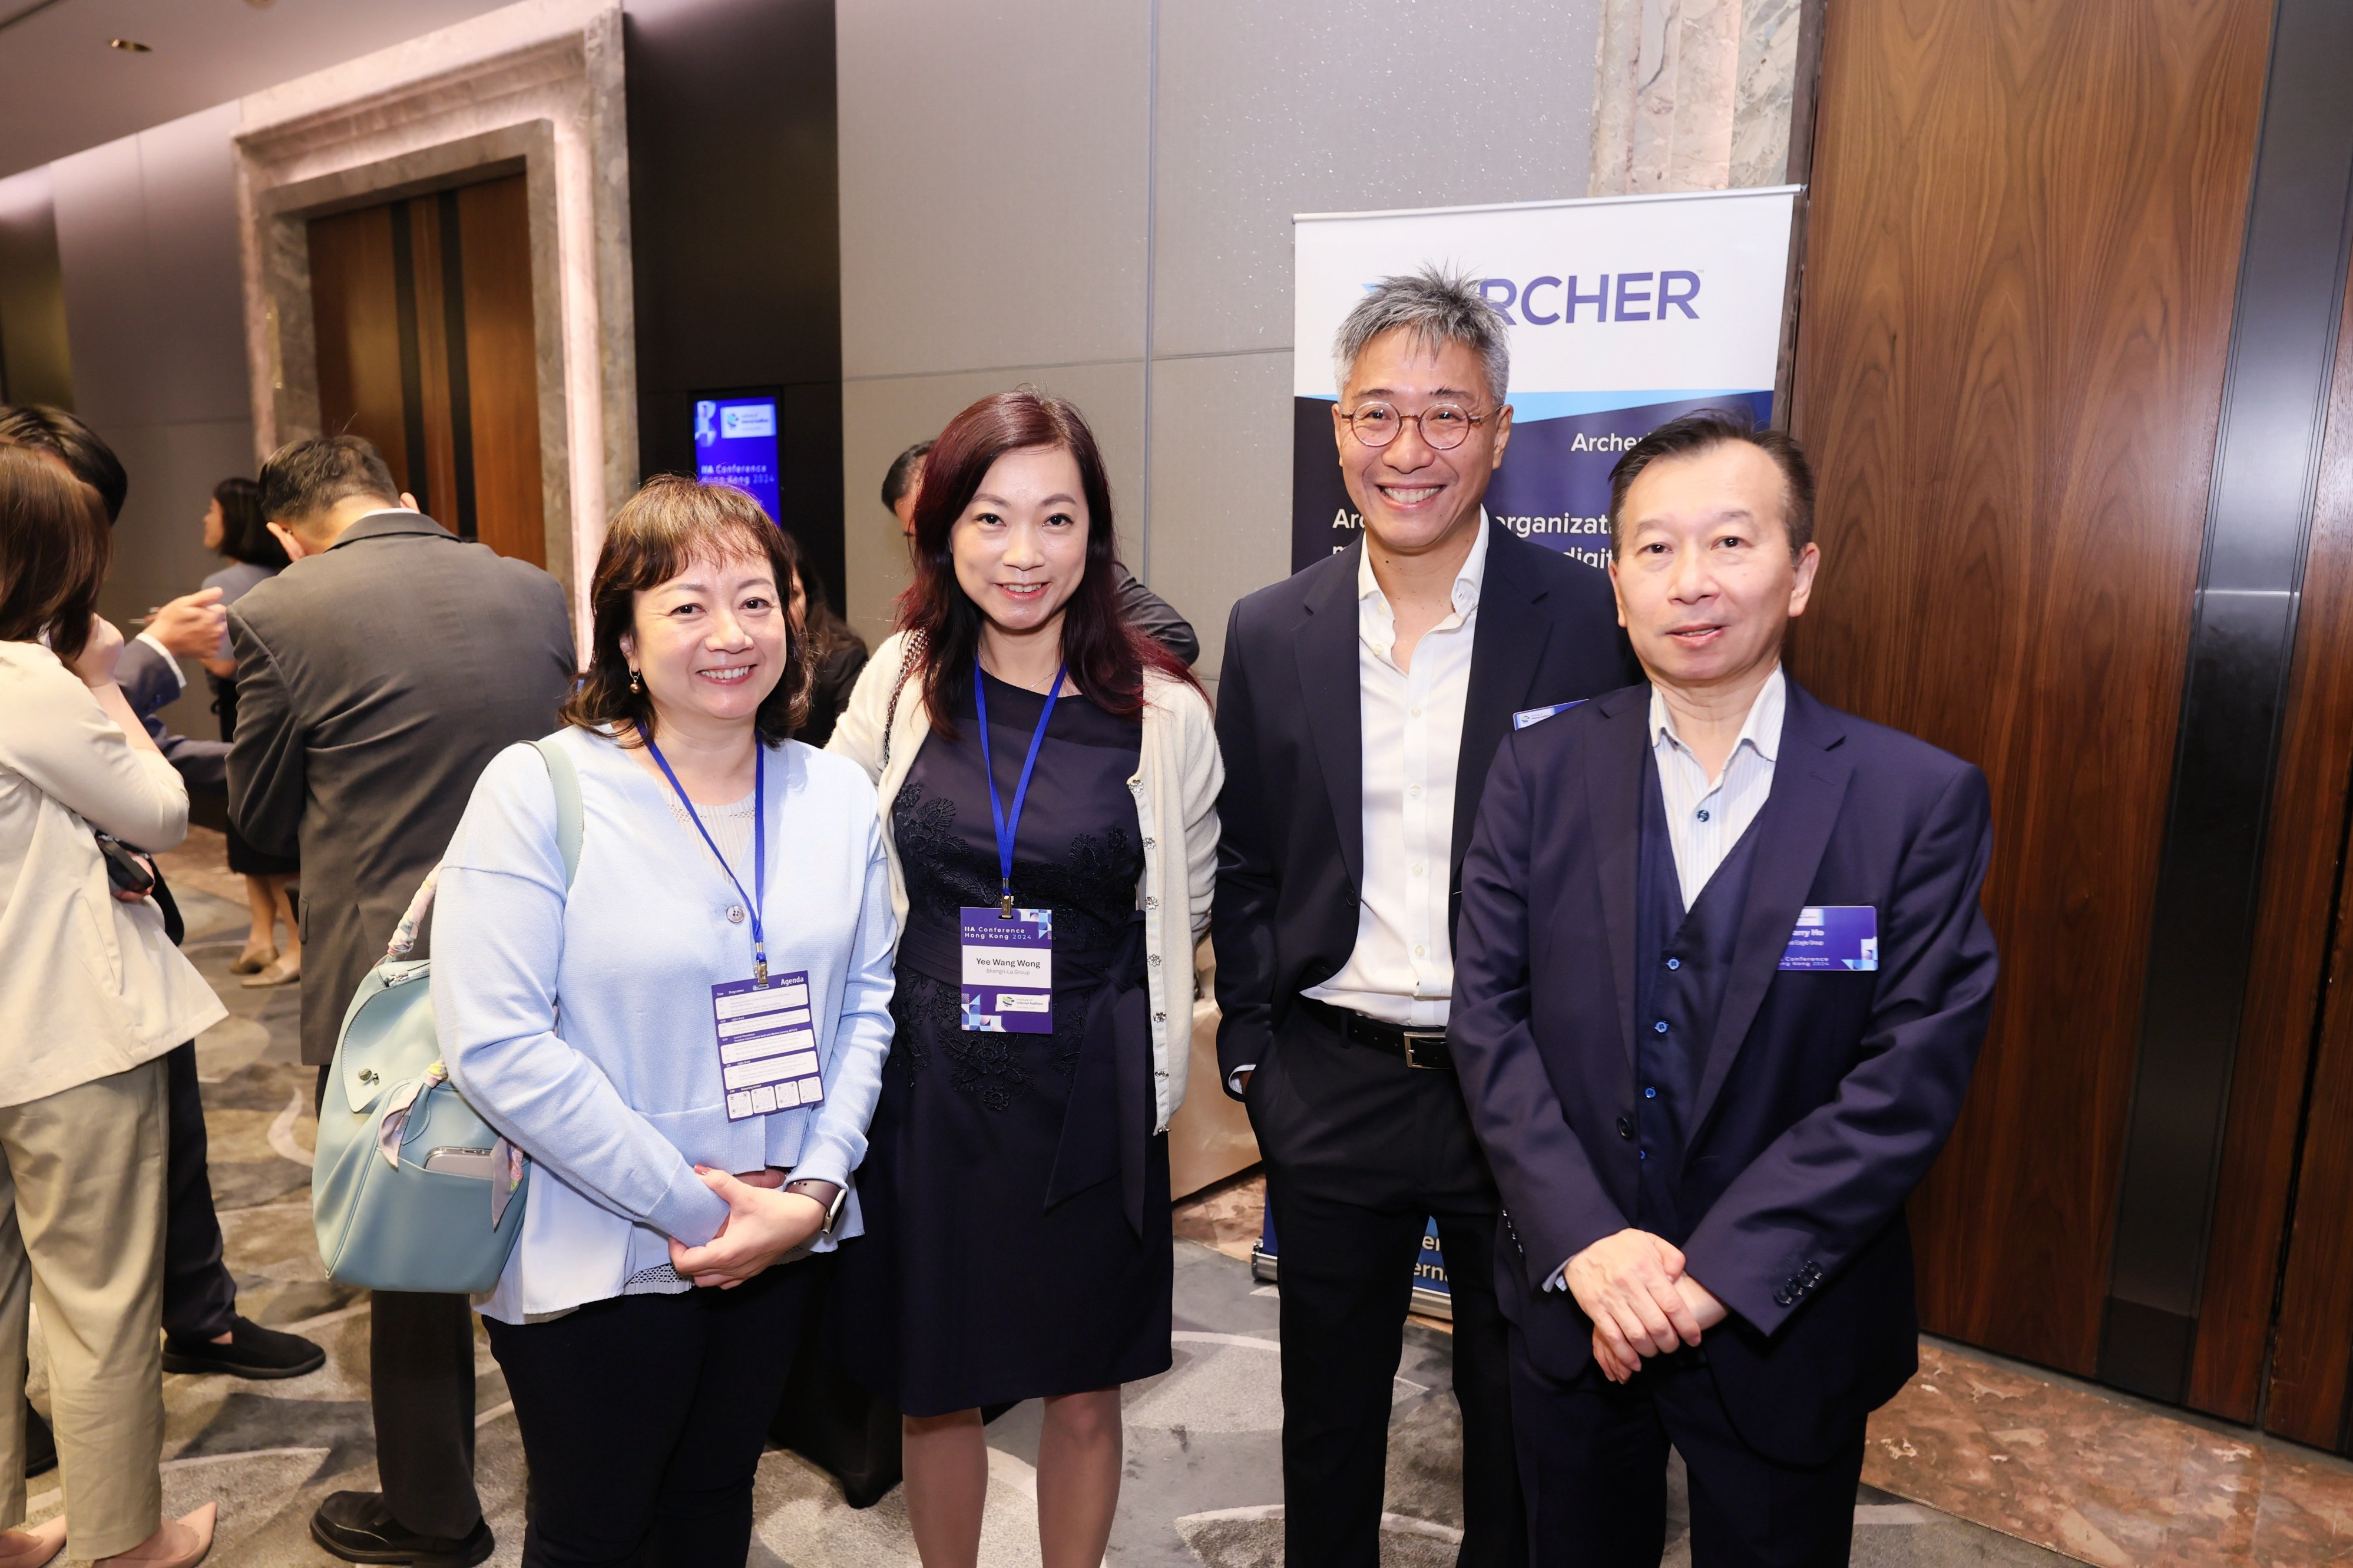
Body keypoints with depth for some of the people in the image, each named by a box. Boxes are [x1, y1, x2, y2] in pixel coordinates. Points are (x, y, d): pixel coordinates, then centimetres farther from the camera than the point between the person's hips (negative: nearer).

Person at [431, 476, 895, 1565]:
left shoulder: (838, 796, 0)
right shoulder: (537, 791, -15)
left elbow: (865, 1004, 2)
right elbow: (494, 1045, -20)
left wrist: (813, 1186, -11)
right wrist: (692, 1201, -19)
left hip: (777, 1248, 4)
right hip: (595, 1261, -4)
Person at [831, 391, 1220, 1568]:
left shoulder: (1163, 713, -8)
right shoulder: (898, 684, -3)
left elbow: (1184, 906, 5)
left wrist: (1076, 979, 0)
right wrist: (941, 984, 3)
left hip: (1093, 1102, -1)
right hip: (926, 1093, 2)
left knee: (1084, 1394, 16)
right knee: (934, 1390, 18)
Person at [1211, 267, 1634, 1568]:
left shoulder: (1591, 619, -9)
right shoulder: (1271, 633, 0)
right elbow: (1241, 865, 6)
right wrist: (1250, 1047, 2)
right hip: (1329, 1084, 2)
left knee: (1519, 1409, 19)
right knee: (1327, 1406, 21)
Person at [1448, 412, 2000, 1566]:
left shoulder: (1922, 800, -10)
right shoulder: (1541, 772, -5)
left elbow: (1913, 1074, -14)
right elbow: (1489, 1014, -8)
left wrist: (1720, 1272, -19)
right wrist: (1586, 1243, -17)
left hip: (1785, 1329, -1)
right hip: (1571, 1304, 2)